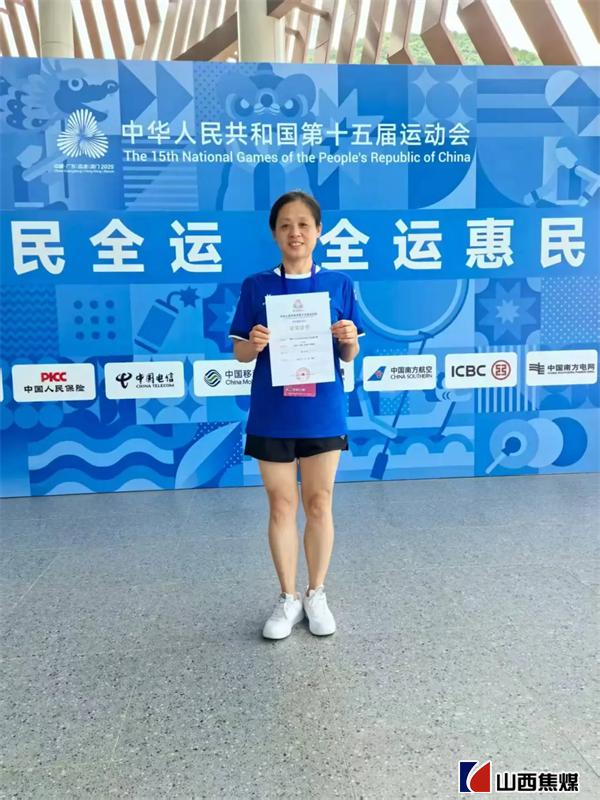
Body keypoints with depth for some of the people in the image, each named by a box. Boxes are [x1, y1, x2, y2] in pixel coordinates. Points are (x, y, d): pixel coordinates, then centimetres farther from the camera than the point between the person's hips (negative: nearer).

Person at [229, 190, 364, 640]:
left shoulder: (338, 284, 1)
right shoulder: (256, 286, -1)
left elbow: (349, 357, 5)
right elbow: (240, 354, 2)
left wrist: (350, 341, -17)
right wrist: (254, 344, -19)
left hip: (323, 413, 0)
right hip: (273, 414, 0)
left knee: (319, 504, 11)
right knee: (281, 505, 10)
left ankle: (317, 595, 30)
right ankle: (288, 598, 28)